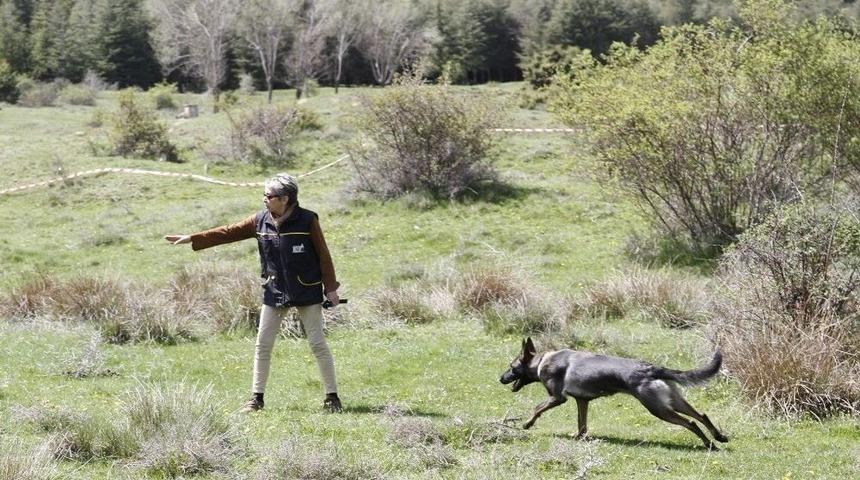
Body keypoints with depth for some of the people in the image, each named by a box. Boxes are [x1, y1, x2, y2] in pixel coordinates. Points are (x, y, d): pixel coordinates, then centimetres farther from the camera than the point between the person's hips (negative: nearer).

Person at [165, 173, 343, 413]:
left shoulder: (307, 220, -13)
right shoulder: (261, 220, -1)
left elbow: (323, 255, -8)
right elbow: (228, 232, 3)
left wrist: (331, 288, -8)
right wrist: (191, 239, 1)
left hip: (307, 292, -4)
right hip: (274, 292, 4)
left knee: (318, 343, -1)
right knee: (262, 345, 5)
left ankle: (332, 396, 9)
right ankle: (256, 397, 15)